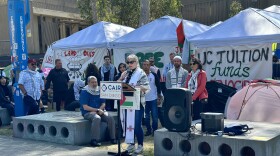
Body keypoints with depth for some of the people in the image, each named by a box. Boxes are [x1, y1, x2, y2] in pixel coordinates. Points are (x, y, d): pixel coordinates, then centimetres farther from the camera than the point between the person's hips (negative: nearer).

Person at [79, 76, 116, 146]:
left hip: (100, 111, 5)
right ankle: (94, 140, -34)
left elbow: (103, 104, 11)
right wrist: (97, 110, -19)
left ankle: (113, 138, -10)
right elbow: (85, 107, -12)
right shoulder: (84, 92, -4)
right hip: (88, 112, -5)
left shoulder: (99, 91, 11)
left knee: (110, 118, -21)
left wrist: (100, 110, -11)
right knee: (97, 118, -36)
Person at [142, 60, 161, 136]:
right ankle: (148, 130, 20)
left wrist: (159, 96, 1)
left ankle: (155, 130, 13)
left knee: (155, 116, 0)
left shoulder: (154, 75, -2)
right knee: (146, 116, 8)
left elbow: (158, 85, 3)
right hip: (144, 99, 1)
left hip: (153, 99, -1)